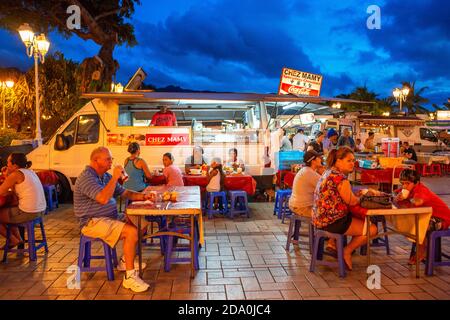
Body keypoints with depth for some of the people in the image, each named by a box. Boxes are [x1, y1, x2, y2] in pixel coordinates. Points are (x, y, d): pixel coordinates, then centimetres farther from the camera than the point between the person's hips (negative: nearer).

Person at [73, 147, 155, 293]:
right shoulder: (86, 177, -16)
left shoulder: (106, 176, 13)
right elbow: (103, 198, -31)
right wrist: (115, 178, -24)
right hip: (93, 222, -9)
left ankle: (125, 261, 15)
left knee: (141, 223, 4)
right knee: (132, 232, -26)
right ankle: (130, 277, -19)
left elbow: (124, 193, 15)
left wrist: (143, 196, -1)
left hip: (110, 219, 10)